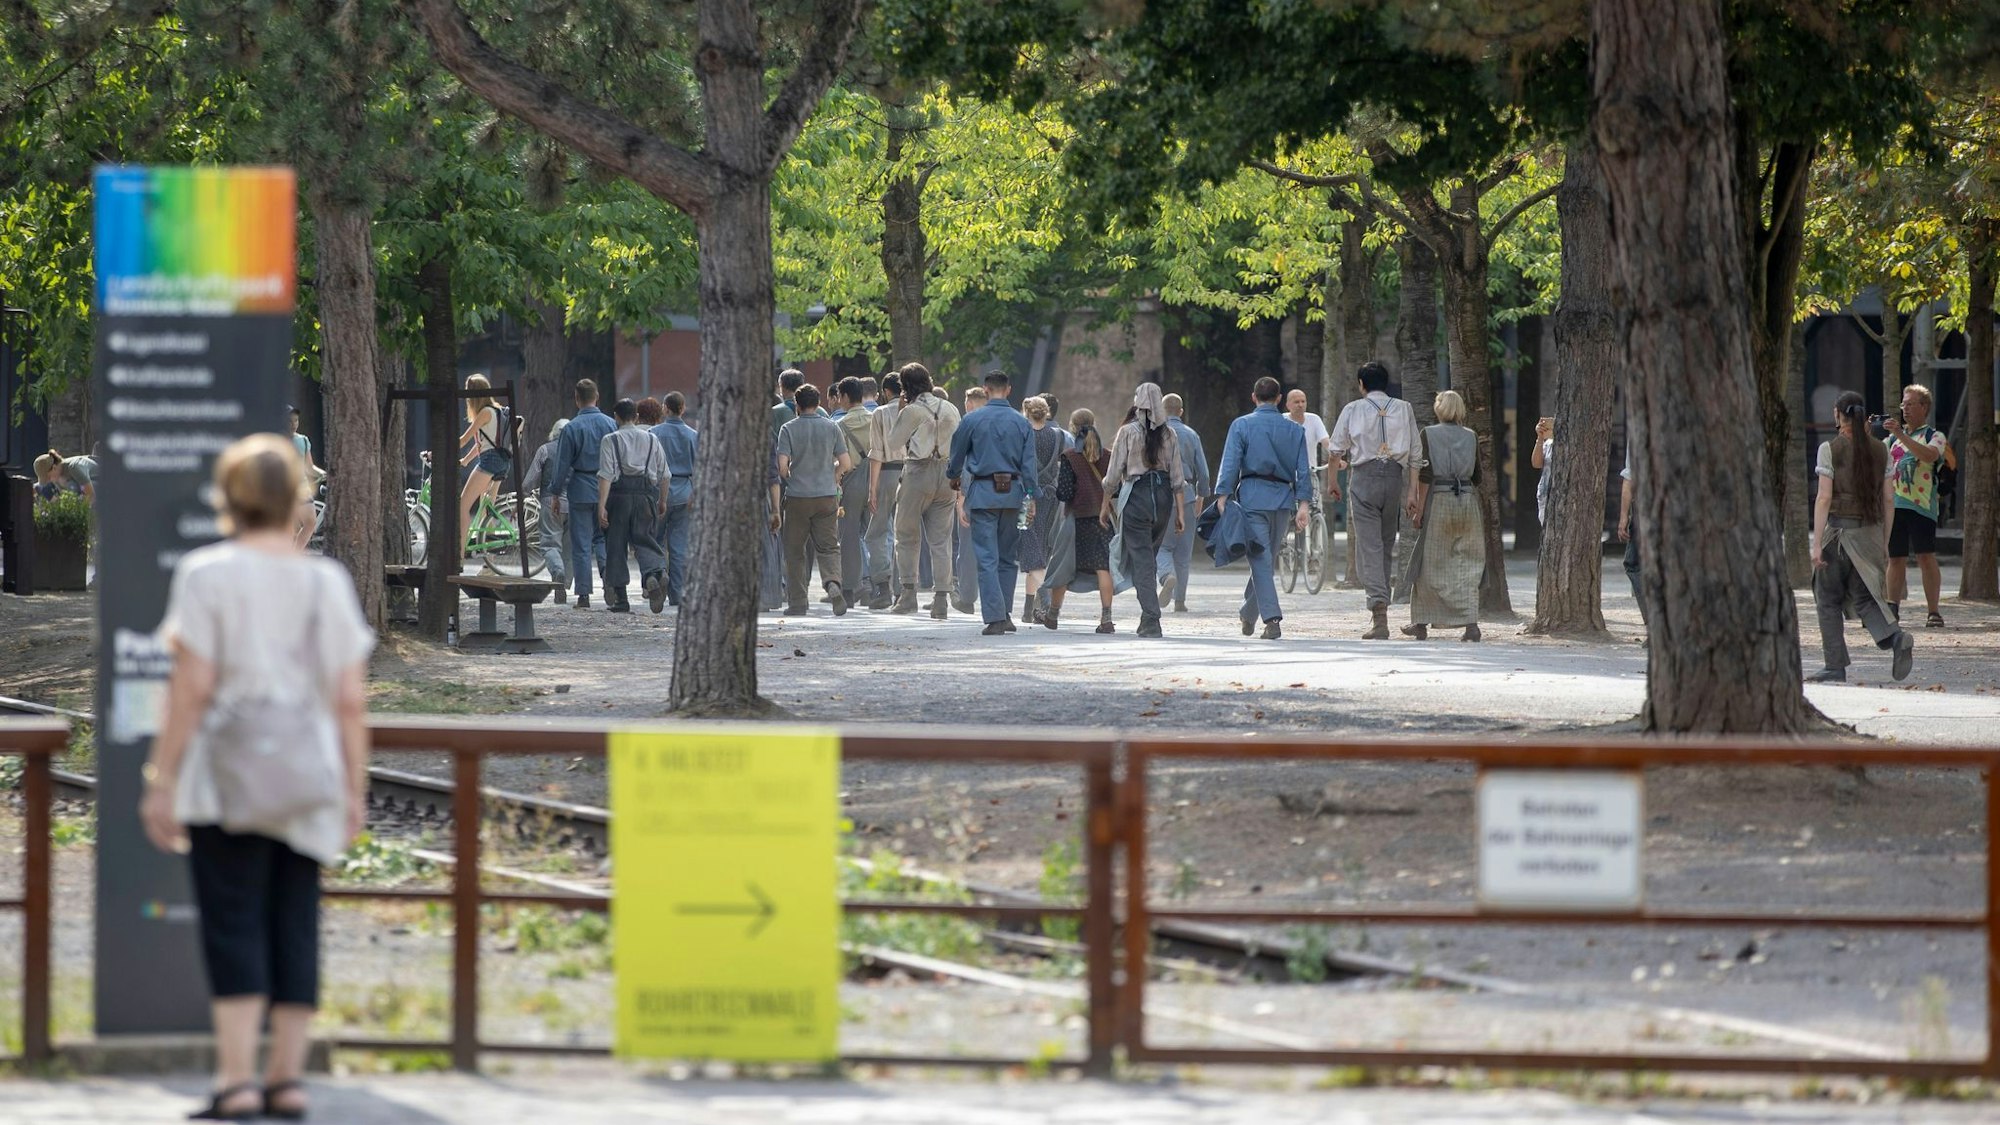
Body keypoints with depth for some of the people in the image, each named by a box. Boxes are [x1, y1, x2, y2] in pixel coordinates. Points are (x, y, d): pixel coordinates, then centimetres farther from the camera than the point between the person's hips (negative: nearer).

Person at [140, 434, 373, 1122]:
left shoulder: (208, 575, -4)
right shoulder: (328, 582, 8)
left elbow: (192, 687, -9)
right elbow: (350, 698, 5)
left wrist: (161, 782, -5)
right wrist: (355, 792, 11)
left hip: (227, 780, -4)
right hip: (308, 777, 4)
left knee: (233, 924, -5)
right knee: (294, 926, 8)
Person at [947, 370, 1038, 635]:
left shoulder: (972, 420, -2)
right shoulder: (1021, 423, 2)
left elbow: (957, 455, 8)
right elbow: (1029, 464, 0)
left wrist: (954, 480, 28)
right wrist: (1031, 498, 4)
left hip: (982, 492, -2)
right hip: (1013, 493, 2)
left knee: (987, 558, -3)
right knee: (1008, 557, 14)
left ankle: (995, 617, -12)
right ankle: (1005, 614, 17)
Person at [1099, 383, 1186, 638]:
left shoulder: (1128, 432, -6)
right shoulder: (1169, 434, 5)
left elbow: (1114, 473, -4)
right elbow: (1177, 476, 5)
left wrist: (1105, 504, 6)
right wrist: (1180, 511, 9)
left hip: (1136, 494, -4)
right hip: (1163, 496, 4)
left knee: (1141, 558, -3)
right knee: (1150, 557, 17)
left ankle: (1151, 619, -11)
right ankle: (1148, 616, 17)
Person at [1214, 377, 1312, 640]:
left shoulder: (1242, 425, 0)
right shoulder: (1294, 430, 9)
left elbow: (1230, 464, -6)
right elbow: (1303, 470, 5)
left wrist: (1222, 498, -7)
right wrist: (1303, 504, 5)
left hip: (1252, 497, -3)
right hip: (1282, 499, 3)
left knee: (1260, 561, -7)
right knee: (1265, 560, 16)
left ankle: (1272, 619, -19)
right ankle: (1248, 615, 27)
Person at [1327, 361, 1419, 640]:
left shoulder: (1353, 409, 3)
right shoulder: (1403, 409, 8)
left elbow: (1336, 449, 7)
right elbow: (1415, 452, 4)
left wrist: (1331, 481, 20)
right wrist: (1412, 491, 5)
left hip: (1364, 476, -2)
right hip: (1394, 476, 2)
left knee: (1369, 545, -6)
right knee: (1387, 544, 14)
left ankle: (1379, 608, -21)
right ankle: (1380, 608, 17)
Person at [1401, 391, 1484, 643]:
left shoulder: (1428, 435, -3)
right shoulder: (1471, 437, 7)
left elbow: (1425, 475, -8)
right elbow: (1477, 477, 9)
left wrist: (1419, 507, -5)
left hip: (1439, 500, -3)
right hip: (1468, 500, 3)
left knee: (1430, 565, 7)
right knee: (1467, 565, 4)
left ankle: (1421, 622, 13)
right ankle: (1471, 623, -8)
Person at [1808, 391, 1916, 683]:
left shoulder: (1831, 449, -8)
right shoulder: (1880, 452, 6)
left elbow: (1824, 498, -12)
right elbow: (1888, 499, 7)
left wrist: (1817, 544, -12)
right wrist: (1885, 541, 15)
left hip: (1838, 528, -4)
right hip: (1870, 531, 4)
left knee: (1828, 600, 8)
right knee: (1863, 598, 10)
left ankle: (1835, 667, 6)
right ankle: (1896, 637, -16)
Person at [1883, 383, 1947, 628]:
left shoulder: (1934, 436, 2)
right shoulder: (1895, 436, 20)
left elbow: (1929, 454, -19)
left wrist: (1900, 435, -24)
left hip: (1921, 504, -5)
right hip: (1894, 504, 5)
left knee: (1926, 557, -8)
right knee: (1896, 559, 5)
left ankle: (1933, 612, -7)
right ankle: (1892, 609, 9)